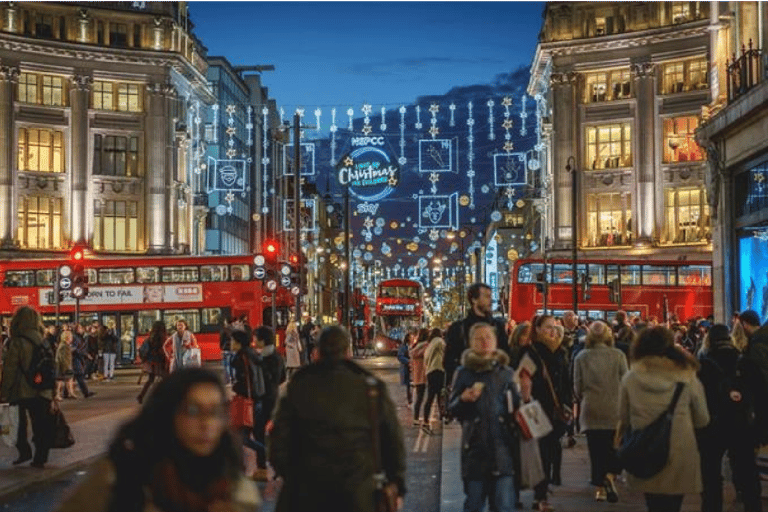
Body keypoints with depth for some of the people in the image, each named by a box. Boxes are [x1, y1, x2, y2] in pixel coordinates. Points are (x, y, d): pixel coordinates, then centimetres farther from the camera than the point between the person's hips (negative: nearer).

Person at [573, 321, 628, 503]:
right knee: (614, 447, 9)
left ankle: (600, 488, 10)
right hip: (614, 410, -1)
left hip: (591, 410, 1)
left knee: (596, 449, 7)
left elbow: (577, 387, 2)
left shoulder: (581, 357, -2)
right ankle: (610, 476, -14)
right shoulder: (618, 355, -4)